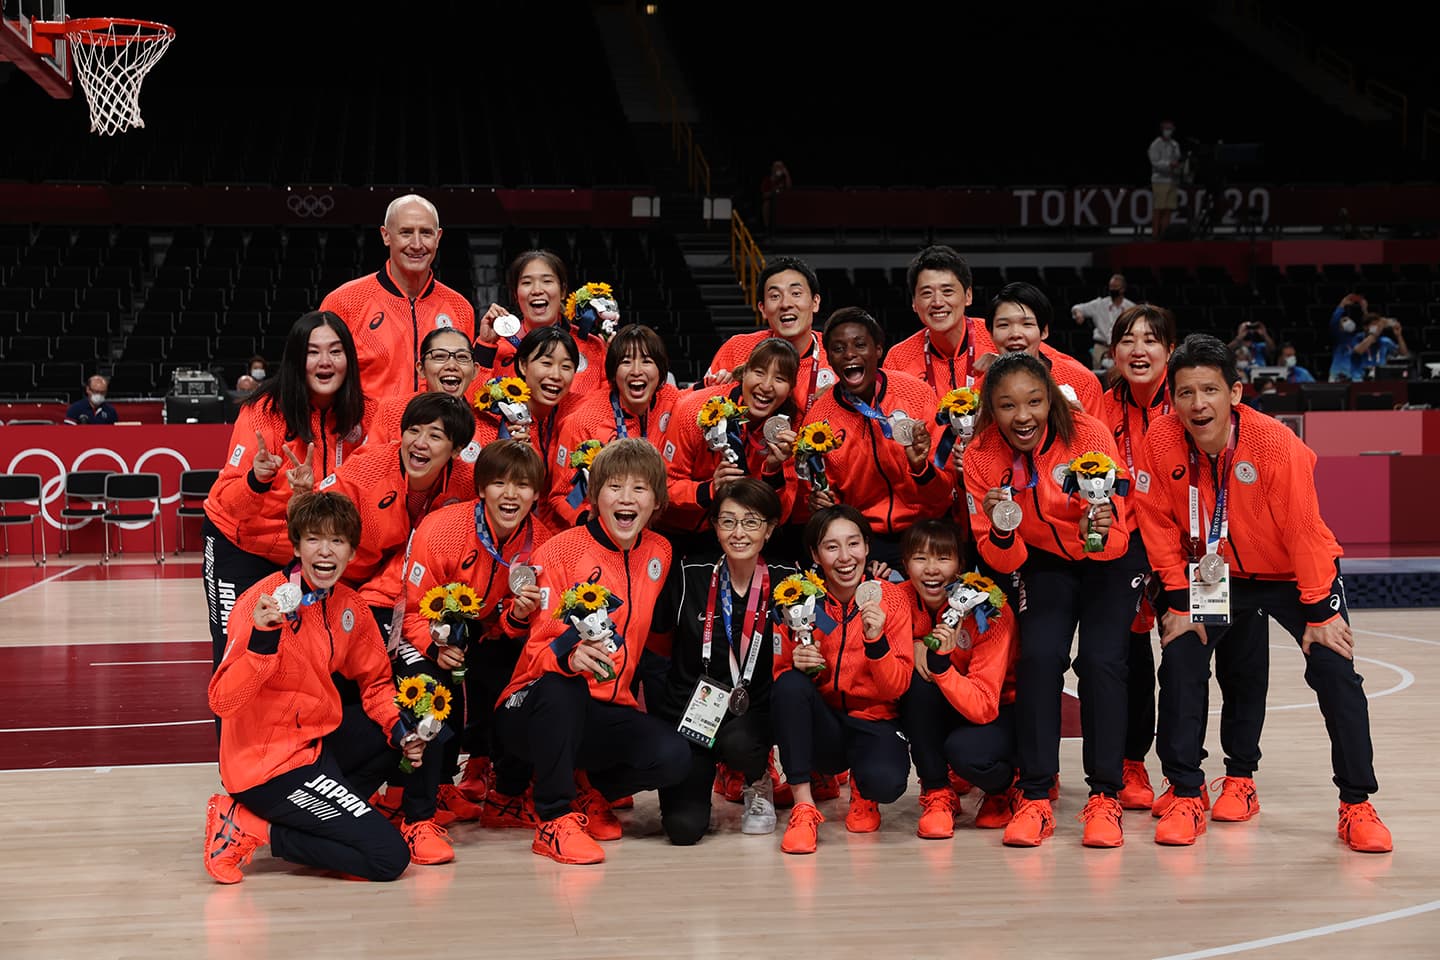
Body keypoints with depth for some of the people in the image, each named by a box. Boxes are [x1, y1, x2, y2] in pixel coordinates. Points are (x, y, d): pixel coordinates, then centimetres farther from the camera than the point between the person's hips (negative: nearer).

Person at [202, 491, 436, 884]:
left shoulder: (348, 606, 3)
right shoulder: (265, 601, -19)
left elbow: (376, 682, 17)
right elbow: (222, 701, -24)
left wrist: (402, 730, -1)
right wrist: (262, 640, -38)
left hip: (318, 741, 8)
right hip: (269, 763, -8)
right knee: (388, 858, -11)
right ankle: (248, 827, -3)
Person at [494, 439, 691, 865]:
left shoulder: (659, 553, 4)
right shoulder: (559, 551, -12)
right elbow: (537, 648, -17)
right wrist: (568, 655, -38)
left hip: (607, 713, 4)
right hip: (531, 712, -4)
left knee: (673, 757, -24)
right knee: (560, 687, -39)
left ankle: (595, 796, 9)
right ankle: (554, 820, -21)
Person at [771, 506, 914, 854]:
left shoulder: (889, 597, -6)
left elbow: (896, 687, -8)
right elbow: (779, 677, 2)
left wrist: (876, 640, -26)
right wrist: (798, 667, -21)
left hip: (874, 722, -1)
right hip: (820, 726, 1)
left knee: (886, 781, -34)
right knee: (790, 684, -30)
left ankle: (862, 793, 7)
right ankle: (803, 807, -22)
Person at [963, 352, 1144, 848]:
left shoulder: (1089, 435, -26)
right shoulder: (981, 457, -18)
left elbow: (1117, 538, -25)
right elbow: (1003, 561, -14)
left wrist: (1100, 534, -48)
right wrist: (1001, 534, -36)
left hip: (1110, 560, -2)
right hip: (1045, 563, 2)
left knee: (1102, 660, -19)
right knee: (1038, 658, -19)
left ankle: (1105, 797, -7)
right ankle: (1035, 798, -10)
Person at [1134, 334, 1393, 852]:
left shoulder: (1275, 442, -30)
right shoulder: (1160, 440, -22)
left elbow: (1304, 529, -23)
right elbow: (1160, 524, -9)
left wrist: (1319, 612, -19)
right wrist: (1178, 600, -9)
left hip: (1295, 572, -2)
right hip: (1216, 573, 2)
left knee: (1334, 668, -12)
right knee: (1180, 659, -12)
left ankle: (1357, 804, 2)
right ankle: (1186, 795, 3)